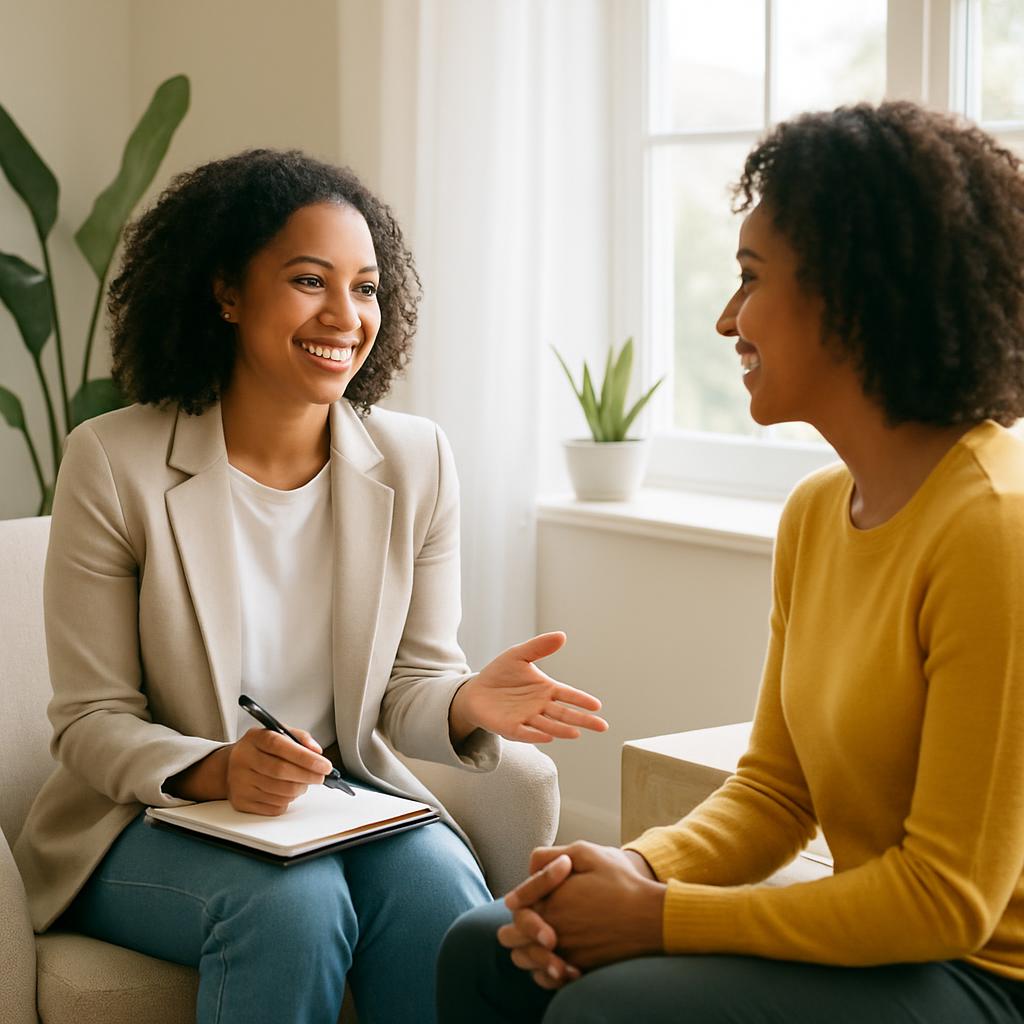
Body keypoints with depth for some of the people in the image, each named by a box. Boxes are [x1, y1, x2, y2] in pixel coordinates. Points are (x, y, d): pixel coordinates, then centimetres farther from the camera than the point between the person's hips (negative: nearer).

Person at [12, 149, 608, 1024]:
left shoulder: (415, 461, 0)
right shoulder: (113, 463, -10)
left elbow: (409, 687, 3)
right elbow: (92, 720, -8)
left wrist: (469, 704, -21)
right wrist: (217, 772, -28)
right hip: (152, 818, -2)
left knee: (440, 888, -28)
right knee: (294, 902, -32)